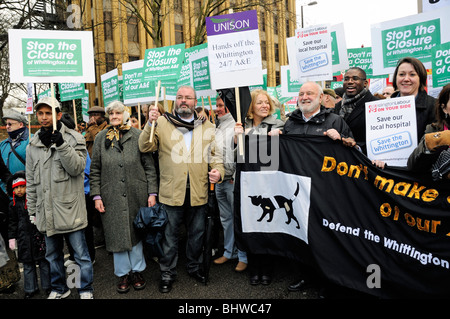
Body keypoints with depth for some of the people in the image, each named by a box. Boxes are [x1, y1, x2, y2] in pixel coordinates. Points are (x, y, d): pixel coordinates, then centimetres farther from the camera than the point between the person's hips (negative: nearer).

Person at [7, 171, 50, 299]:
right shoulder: (13, 204, 6)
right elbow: (12, 222, 12)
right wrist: (12, 238, 9)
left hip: (38, 234, -3)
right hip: (24, 237, 3)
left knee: (43, 261, 4)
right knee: (28, 264, 11)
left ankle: (47, 286, 17)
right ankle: (31, 288, 24)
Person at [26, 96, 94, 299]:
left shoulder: (74, 138, -3)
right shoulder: (33, 145, 10)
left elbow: (77, 168, -16)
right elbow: (31, 182, 13)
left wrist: (61, 144, -25)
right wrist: (32, 210, 12)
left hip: (70, 208, -5)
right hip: (46, 211, 5)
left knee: (81, 253, 3)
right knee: (52, 254, 19)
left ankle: (86, 290, 20)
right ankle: (59, 288, 37)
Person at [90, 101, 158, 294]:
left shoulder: (137, 136, 2)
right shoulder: (101, 138, 7)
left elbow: (149, 166, 1)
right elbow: (95, 170, 6)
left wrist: (152, 193, -5)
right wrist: (96, 195, -2)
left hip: (136, 195, -1)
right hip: (112, 197, 1)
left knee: (136, 232, 10)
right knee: (117, 234, 8)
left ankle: (137, 271, 27)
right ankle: (123, 274, 25)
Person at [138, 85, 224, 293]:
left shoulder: (207, 126, 8)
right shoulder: (163, 123, 2)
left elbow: (215, 154, 9)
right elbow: (145, 147, -5)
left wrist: (218, 170, -10)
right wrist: (150, 124, -19)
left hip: (198, 192, 2)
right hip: (171, 191, -2)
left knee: (197, 233, 17)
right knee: (170, 234, 11)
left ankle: (194, 266, 38)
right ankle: (167, 273, 29)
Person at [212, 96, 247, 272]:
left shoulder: (236, 126, -9)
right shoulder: (218, 128, 16)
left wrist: (235, 177, -16)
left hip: (233, 180, -8)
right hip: (219, 180, 8)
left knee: (239, 218, 0)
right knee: (226, 218, 15)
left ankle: (243, 256, 11)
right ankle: (229, 252, 27)